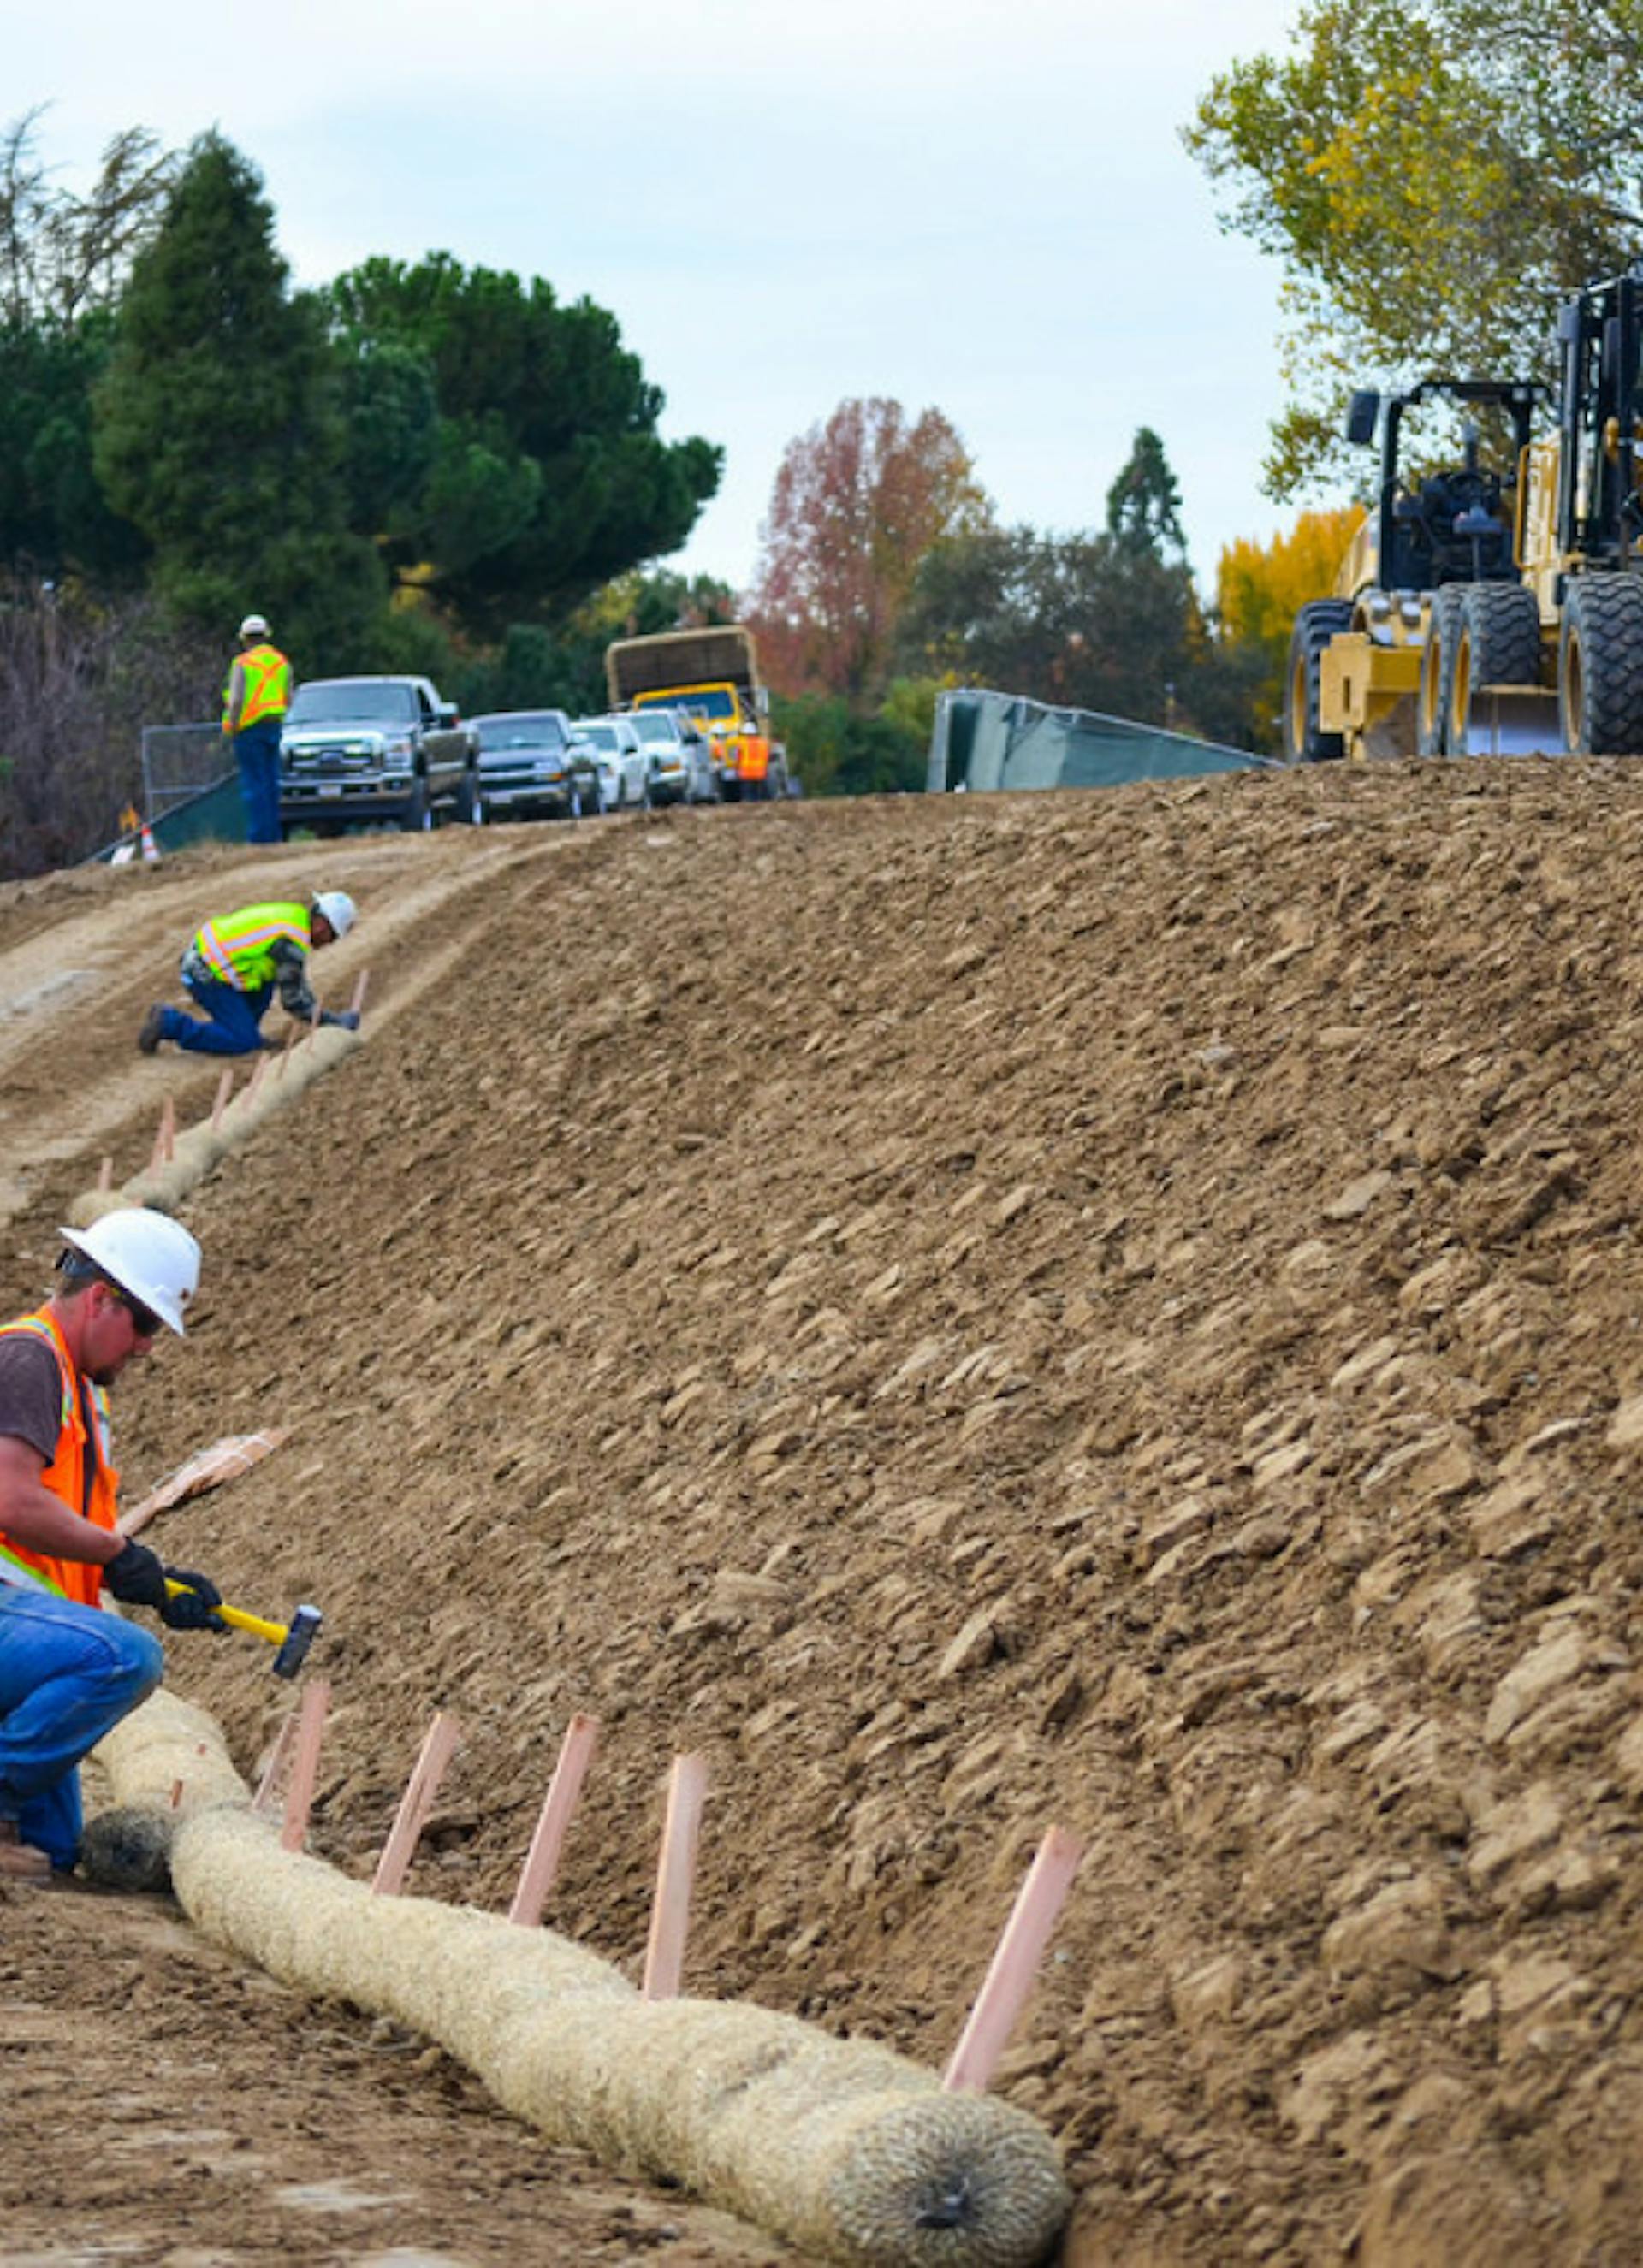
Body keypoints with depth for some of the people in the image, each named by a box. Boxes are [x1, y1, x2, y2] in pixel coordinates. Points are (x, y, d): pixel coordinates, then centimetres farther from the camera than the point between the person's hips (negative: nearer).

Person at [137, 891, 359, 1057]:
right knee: (243, 1043, -10)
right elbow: (293, 1001, -13)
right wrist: (335, 1020, -4)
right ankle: (169, 1024, -8)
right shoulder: (293, 943, -16)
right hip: (207, 976, -10)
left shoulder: (292, 915, 14)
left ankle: (247, 1032, 16)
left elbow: (297, 985, 25)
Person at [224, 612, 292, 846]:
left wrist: (232, 728, -7)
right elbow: (288, 699, 11)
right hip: (274, 727, 6)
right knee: (271, 782, 10)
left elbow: (236, 701, -17)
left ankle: (259, 835, -8)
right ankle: (273, 834, 10)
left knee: (254, 783, -5)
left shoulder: (242, 664, -10)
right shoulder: (282, 662, 8)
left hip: (249, 729, -6)